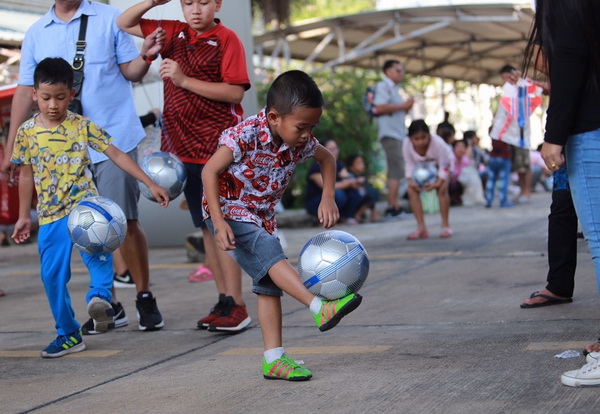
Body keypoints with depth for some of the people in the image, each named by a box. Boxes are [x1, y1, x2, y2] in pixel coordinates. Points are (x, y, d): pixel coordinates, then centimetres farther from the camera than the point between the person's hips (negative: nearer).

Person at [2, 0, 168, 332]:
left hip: (113, 138, -3)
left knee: (125, 221, -5)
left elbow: (130, 71, 3)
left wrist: (145, 56, -19)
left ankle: (145, 297, 10)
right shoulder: (36, 33, 10)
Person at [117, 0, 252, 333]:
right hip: (183, 147, 6)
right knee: (206, 226, 9)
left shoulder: (226, 39, -6)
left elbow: (235, 92, -16)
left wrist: (184, 80, -19)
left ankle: (236, 304, -4)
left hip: (218, 147, -6)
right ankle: (223, 301, 15)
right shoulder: (174, 34, 11)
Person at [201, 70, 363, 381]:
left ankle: (273, 359, 3)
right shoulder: (245, 135, -26)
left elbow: (327, 158, 14)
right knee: (271, 255, -29)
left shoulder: (300, 143, -7)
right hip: (229, 210, -7)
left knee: (270, 283, 2)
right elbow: (210, 172, -26)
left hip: (262, 215, 7)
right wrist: (219, 223, -31)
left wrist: (328, 199, 1)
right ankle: (321, 309, -38)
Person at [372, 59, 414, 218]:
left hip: (398, 133, 10)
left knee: (396, 172, 7)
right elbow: (379, 108, -18)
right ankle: (393, 207, -17)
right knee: (396, 171, -14)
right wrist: (403, 105, -13)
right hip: (390, 133, -10)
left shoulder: (394, 89, 24)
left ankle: (393, 206, 8)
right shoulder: (383, 86, -4)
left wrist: (406, 107, 9)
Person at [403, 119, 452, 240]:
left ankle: (446, 226, -12)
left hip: (438, 166, -3)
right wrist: (411, 181, -32)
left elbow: (444, 166, -28)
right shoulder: (407, 146, -30)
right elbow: (409, 165, -15)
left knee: (442, 189, -25)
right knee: (412, 190, -16)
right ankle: (421, 228, -11)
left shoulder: (438, 143, -38)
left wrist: (437, 183, -41)